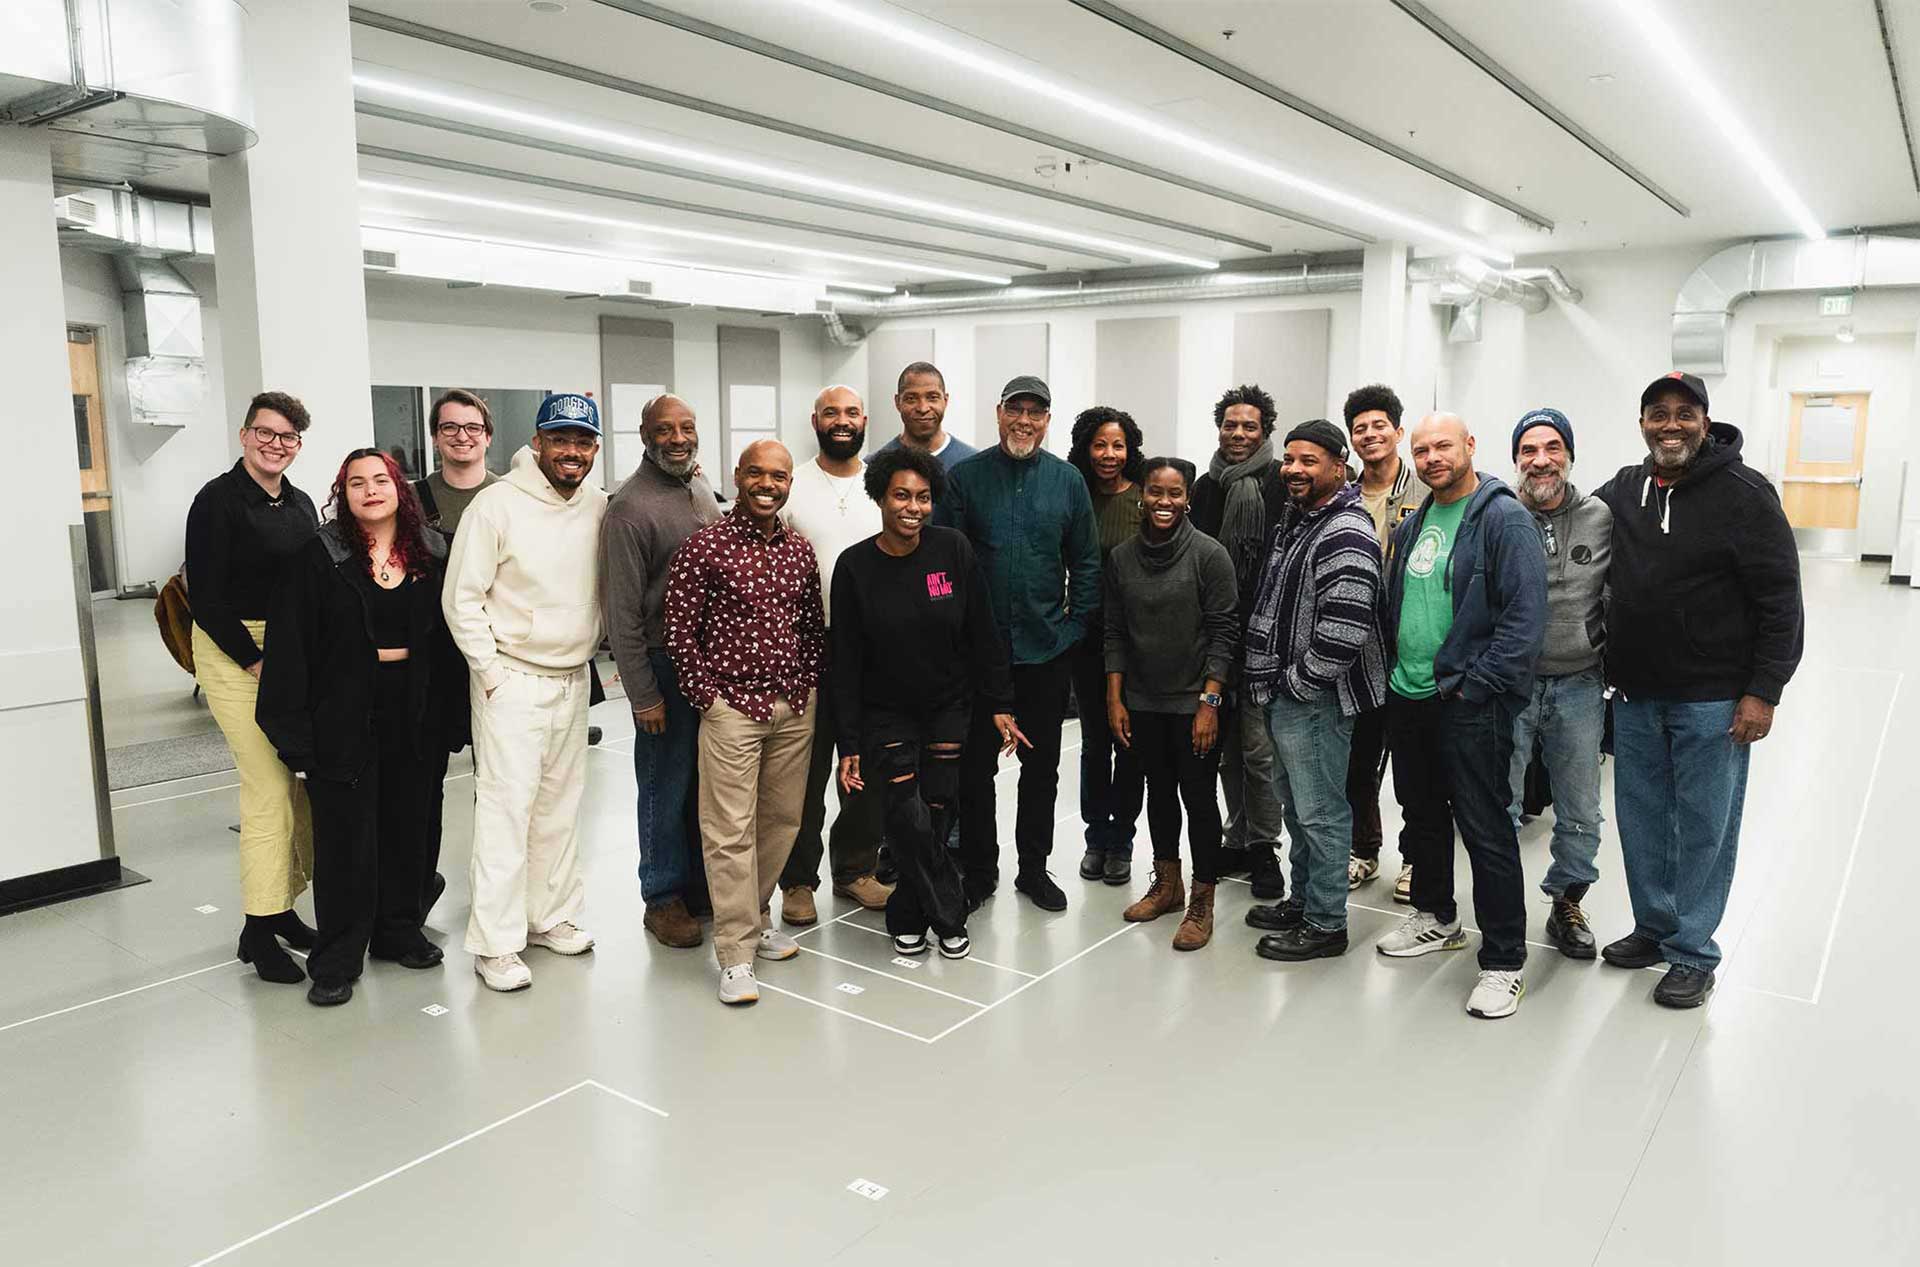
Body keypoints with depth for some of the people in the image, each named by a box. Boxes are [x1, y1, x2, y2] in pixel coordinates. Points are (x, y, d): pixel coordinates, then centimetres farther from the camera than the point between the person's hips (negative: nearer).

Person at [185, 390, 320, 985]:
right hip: (234, 653, -6)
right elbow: (205, 595, -11)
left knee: (303, 780, 6)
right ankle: (259, 931, 1)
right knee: (270, 787, -9)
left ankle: (282, 909, 19)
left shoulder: (301, 504, 12)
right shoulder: (218, 501, -7)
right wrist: (256, 661, -13)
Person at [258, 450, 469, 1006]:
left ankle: (398, 930, 31)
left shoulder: (433, 552, 4)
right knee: (346, 835, 1)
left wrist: (453, 719, 3)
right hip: (345, 714, -3)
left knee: (410, 825, 13)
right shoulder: (320, 555, -5)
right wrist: (295, 727, -12)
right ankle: (337, 959, 13)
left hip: (416, 712, 3)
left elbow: (449, 639, 7)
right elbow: (291, 644, -7)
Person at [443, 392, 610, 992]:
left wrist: (590, 645, 7)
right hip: (512, 682, -5)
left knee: (561, 804, 13)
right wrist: (493, 673, -11)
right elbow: (461, 599, -11)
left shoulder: (599, 506, 2)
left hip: (573, 680, 5)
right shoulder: (498, 504, -13)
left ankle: (550, 914, 28)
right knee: (507, 807, -5)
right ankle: (495, 943, 4)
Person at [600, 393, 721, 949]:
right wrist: (642, 695, -15)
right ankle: (664, 897, 20)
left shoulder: (701, 486, 8)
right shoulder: (631, 506, -15)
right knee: (667, 786, 5)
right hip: (664, 665, -7)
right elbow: (622, 611, -15)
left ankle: (701, 882, 30)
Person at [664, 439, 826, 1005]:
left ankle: (755, 916, 33)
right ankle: (737, 954, 5)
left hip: (795, 706, 6)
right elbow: (681, 632, -7)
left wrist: (810, 684, 7)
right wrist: (707, 697, -9)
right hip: (733, 706, -5)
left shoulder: (799, 549, 8)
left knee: (782, 819, 14)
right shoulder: (704, 547, -8)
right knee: (731, 831, -3)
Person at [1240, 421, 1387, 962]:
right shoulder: (1296, 520, 13)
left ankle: (1326, 924, 13)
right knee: (1295, 804, 20)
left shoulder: (1345, 535, -19)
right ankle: (1302, 901, 35)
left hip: (1315, 699, -10)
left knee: (1320, 812, 0)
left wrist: (1296, 683, -17)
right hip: (1285, 694, 10)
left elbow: (1343, 631, -27)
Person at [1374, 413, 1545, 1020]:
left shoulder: (1503, 517, -11)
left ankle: (1504, 962, 8)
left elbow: (1526, 615, -17)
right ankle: (1436, 917, 38)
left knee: (1486, 831, -3)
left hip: (1469, 704, -8)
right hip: (1407, 698, 8)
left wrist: (1474, 686, -19)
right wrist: (1392, 670, 13)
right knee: (1422, 814, 20)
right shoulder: (1413, 525, 14)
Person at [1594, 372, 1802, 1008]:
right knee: (1642, 819, 14)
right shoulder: (1622, 490, 6)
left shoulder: (1743, 493, -9)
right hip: (1635, 695, 5)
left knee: (1704, 827, 5)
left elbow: (1780, 599, -10)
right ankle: (1653, 927, 31)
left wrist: (1763, 691, -13)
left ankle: (1693, 953, 17)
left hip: (1713, 702, -5)